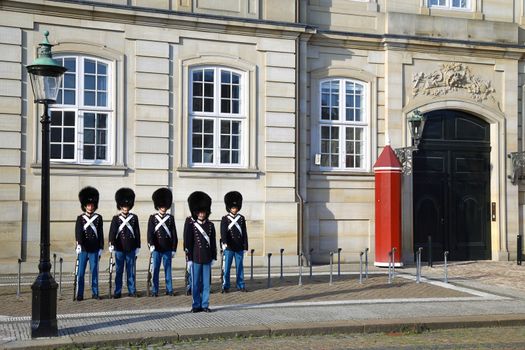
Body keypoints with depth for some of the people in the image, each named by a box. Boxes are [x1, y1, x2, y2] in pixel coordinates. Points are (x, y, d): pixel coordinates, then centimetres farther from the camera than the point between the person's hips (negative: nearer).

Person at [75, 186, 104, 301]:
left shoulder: (99, 218, 6)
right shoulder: (80, 218, 3)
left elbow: (100, 234, 7)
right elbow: (78, 232, -10)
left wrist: (101, 248, 3)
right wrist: (78, 244, -24)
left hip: (94, 249, 1)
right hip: (83, 249, -1)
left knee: (94, 271, 5)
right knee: (81, 272, 1)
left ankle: (95, 293, 13)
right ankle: (80, 294, 6)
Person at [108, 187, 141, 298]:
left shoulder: (134, 217, 6)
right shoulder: (116, 218, 1)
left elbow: (137, 233, 7)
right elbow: (112, 231, -8)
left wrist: (137, 246, 5)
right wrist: (111, 243, -22)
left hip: (131, 249, 1)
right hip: (119, 248, -1)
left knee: (131, 270, 6)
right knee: (119, 271, 4)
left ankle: (132, 290, 13)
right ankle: (117, 292, 9)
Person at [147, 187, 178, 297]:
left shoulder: (170, 218, 5)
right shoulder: (152, 218, 1)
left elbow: (174, 235, 6)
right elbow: (150, 232, -7)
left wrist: (174, 249, 3)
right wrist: (151, 244, -22)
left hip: (167, 250, 1)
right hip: (156, 249, -1)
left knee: (168, 269, 6)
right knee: (155, 270, 3)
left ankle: (169, 289, 14)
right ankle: (155, 290, 9)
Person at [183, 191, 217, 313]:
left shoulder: (210, 225, 7)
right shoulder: (191, 225, -3)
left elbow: (213, 243, 10)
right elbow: (187, 242, -3)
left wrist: (213, 257, 7)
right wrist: (189, 258, -6)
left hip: (207, 259, 3)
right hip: (196, 258, -3)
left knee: (206, 283, 6)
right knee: (195, 283, 4)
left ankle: (205, 305, 14)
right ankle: (196, 305, 12)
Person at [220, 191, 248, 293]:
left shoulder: (241, 218, 7)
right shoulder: (225, 219, -1)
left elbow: (244, 233, 7)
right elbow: (223, 232, -15)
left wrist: (245, 247, 4)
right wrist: (224, 242, -32)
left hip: (239, 247, 3)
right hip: (228, 248, -2)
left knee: (239, 267, 8)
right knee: (227, 267, 2)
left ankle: (240, 285, 16)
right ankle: (225, 286, 9)